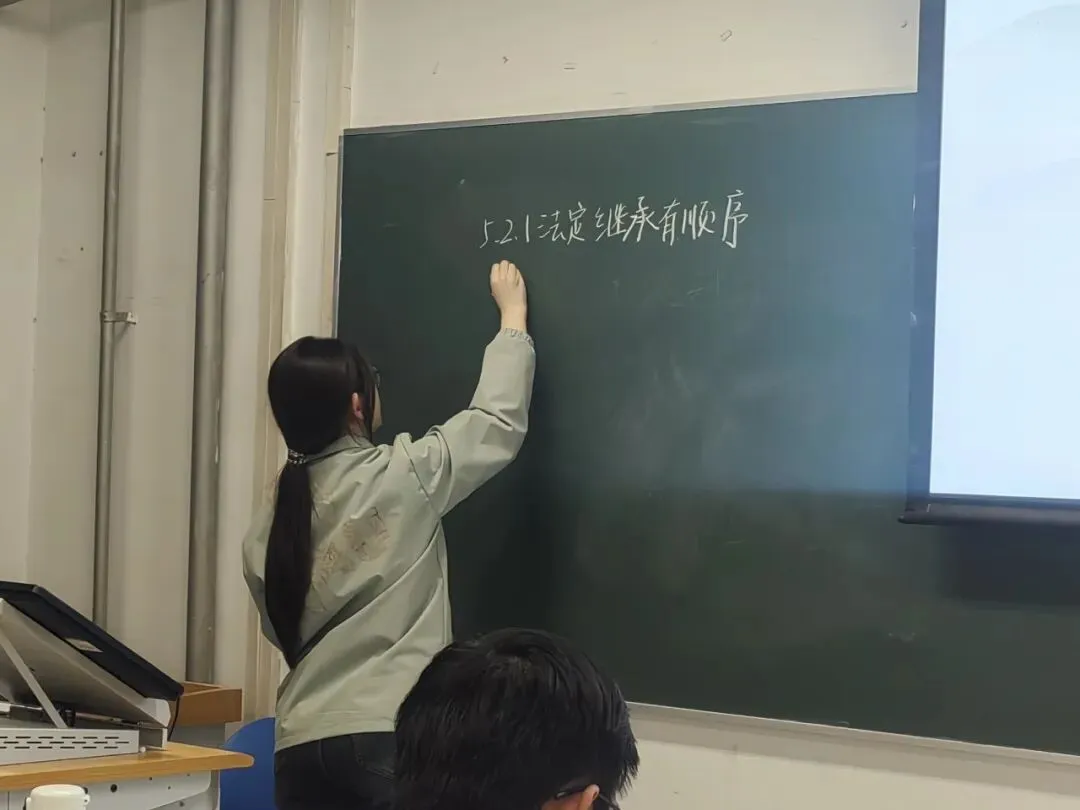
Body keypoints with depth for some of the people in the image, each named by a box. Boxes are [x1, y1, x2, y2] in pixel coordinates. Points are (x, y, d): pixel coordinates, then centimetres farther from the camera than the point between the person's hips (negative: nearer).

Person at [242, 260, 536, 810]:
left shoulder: (266, 531, 8)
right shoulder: (401, 477, -4)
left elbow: (284, 632, 15)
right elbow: (499, 421, 8)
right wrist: (513, 314, 21)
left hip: (302, 743, 5)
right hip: (390, 734, -5)